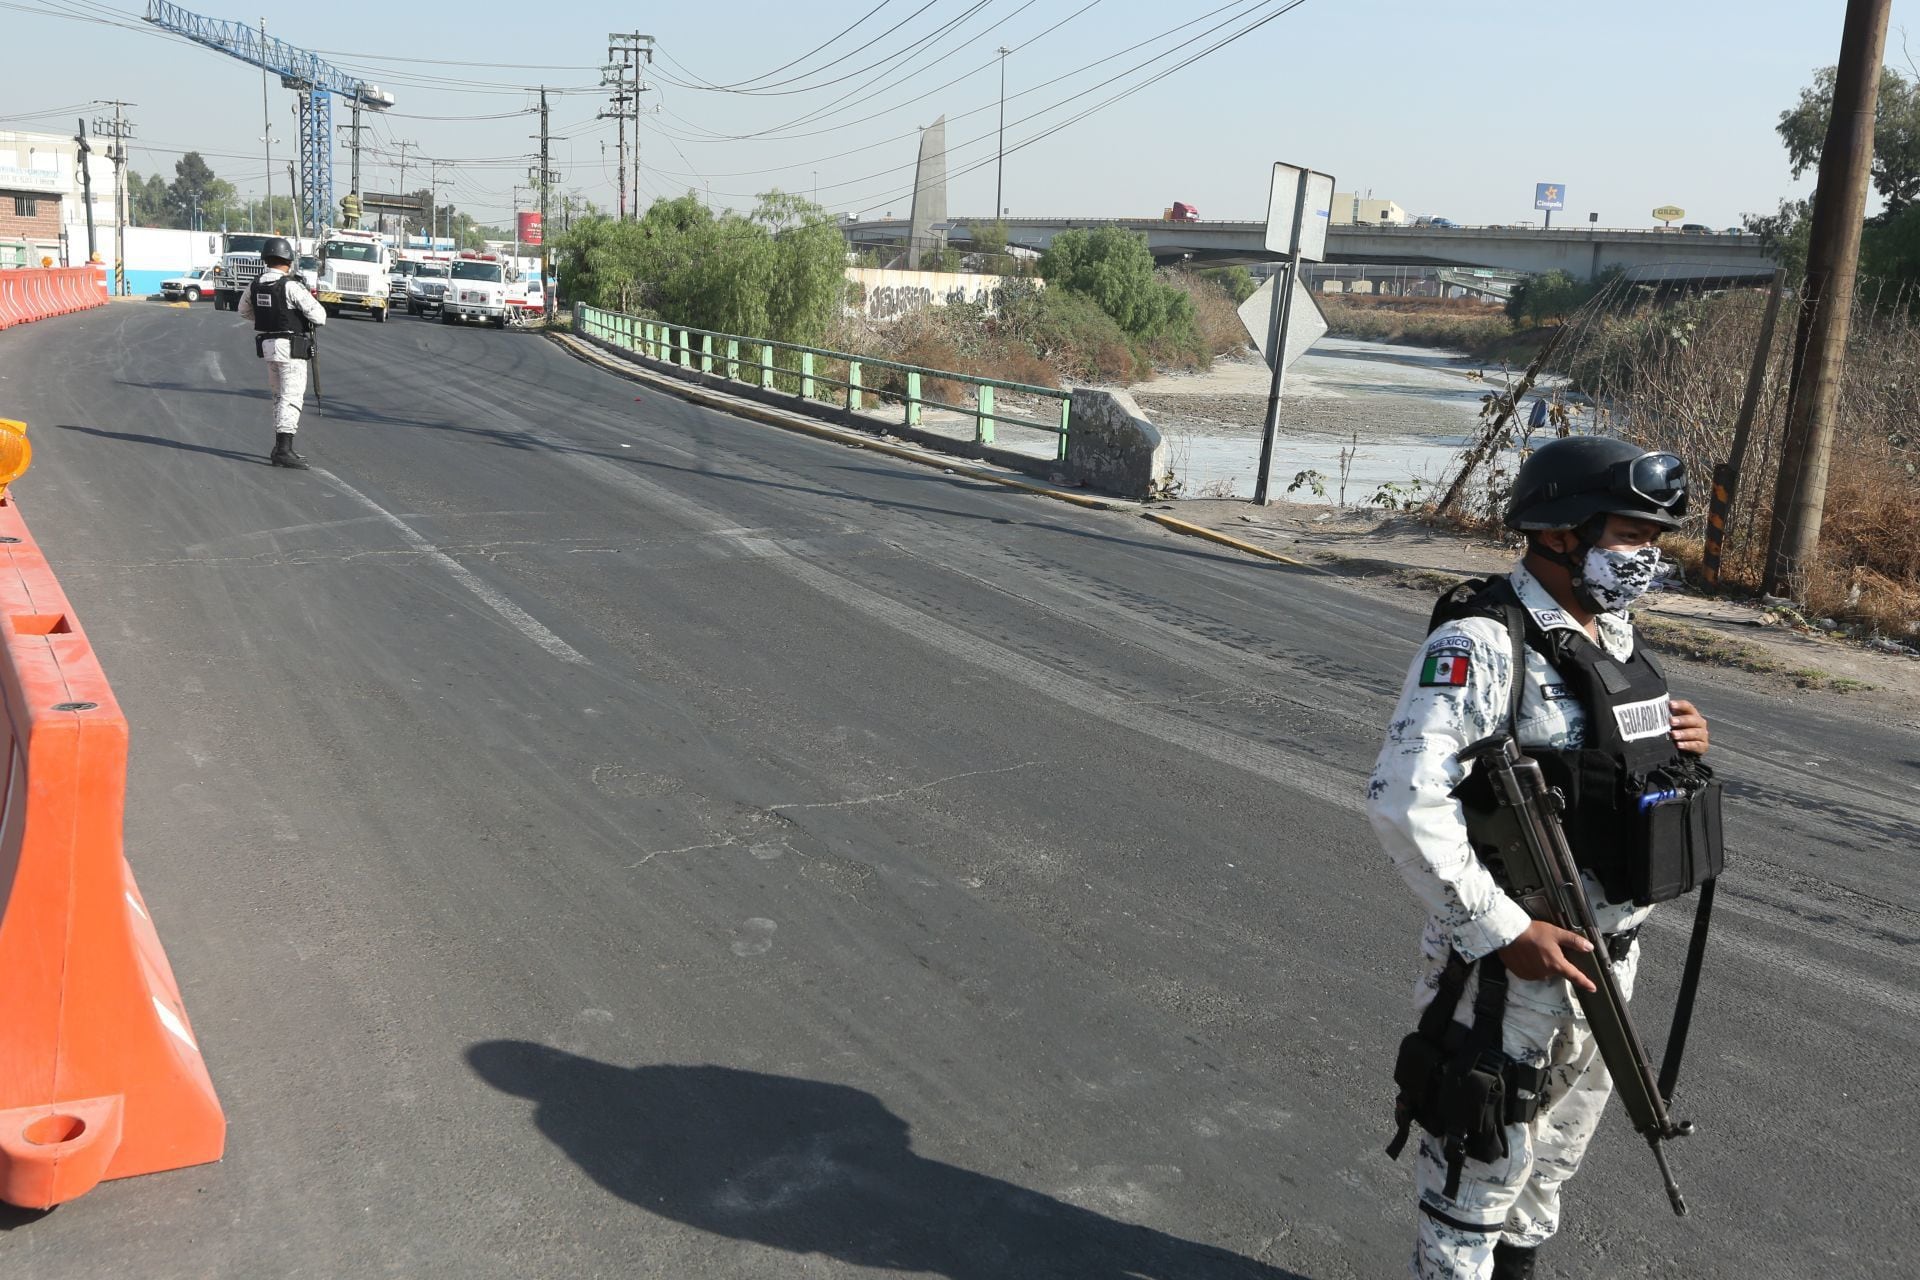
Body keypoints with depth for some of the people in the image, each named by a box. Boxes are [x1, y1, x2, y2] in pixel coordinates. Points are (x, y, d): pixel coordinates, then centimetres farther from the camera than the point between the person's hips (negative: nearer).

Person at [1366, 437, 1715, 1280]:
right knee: (1487, 1149, 8)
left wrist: (1678, 743, -2)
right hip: (1512, 960, -9)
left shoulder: (1611, 631, 6)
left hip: (1607, 951, 9)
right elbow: (1405, 802, -30)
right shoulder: (1480, 643, -23)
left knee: (1561, 1137, 25)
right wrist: (1505, 931, -28)